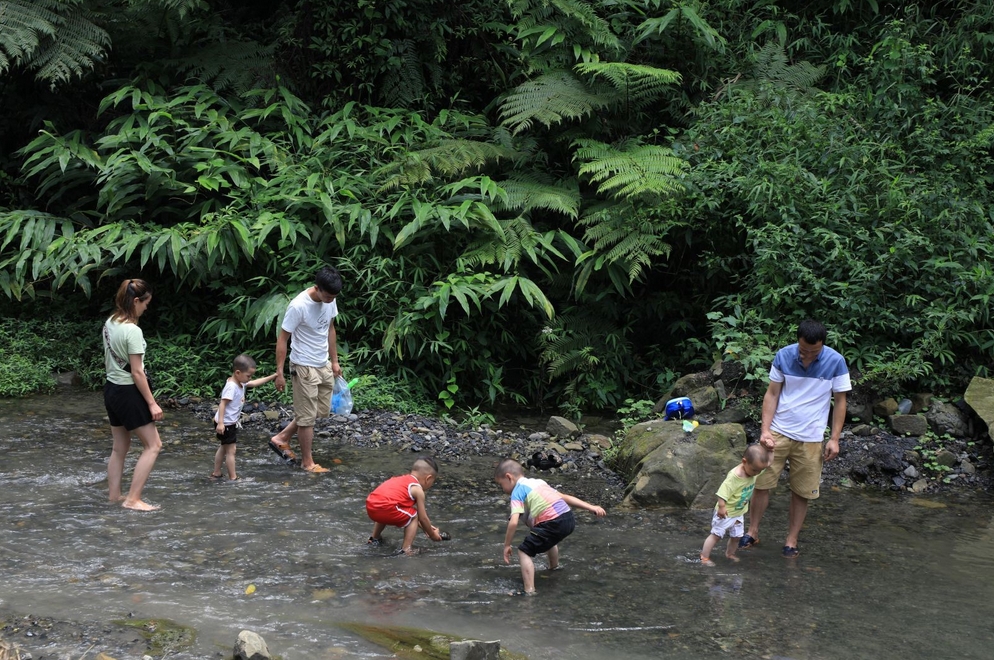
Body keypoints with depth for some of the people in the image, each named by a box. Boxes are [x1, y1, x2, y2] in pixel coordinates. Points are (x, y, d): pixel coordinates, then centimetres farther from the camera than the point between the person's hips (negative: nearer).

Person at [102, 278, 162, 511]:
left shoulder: (109, 324, 4)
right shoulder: (132, 331, -21)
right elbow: (137, 372, -20)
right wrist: (152, 403, -14)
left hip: (111, 389, 9)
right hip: (128, 392, -9)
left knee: (120, 448, 17)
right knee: (153, 445, 1)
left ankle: (114, 496, 23)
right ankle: (133, 499, -1)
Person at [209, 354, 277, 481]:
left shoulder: (240, 383, 3)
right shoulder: (231, 386, -25)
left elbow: (255, 383, 15)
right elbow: (222, 404, -29)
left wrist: (272, 376, 11)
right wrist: (220, 423, -33)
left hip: (232, 423, 10)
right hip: (226, 423, -10)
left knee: (224, 448, 20)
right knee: (231, 451, -2)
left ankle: (216, 473, 31)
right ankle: (233, 478, 5)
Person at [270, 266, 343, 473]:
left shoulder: (330, 301, -4)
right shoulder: (298, 306, -25)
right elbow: (282, 339, -17)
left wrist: (334, 361, 15)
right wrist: (279, 372, -16)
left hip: (324, 366, 8)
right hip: (305, 367, -8)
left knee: (321, 411, 16)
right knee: (307, 416, 2)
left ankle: (281, 439, 29)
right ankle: (307, 461, 16)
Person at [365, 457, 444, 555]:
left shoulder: (401, 480, 30)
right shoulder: (418, 490, 6)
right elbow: (423, 518, 10)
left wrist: (426, 527, 45)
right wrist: (432, 535, 28)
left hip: (370, 508, 8)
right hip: (386, 508, -8)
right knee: (413, 515, 12)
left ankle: (374, 538, 50)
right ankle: (406, 548, 6)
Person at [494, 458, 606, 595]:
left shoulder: (517, 491, 2)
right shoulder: (538, 482, 25)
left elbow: (513, 522, -10)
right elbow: (565, 497, 23)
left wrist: (507, 545, 0)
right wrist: (591, 507, 20)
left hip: (553, 524, -9)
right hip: (569, 519, 9)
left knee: (524, 551, 3)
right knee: (550, 538, 40)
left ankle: (529, 592, -8)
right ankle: (553, 567, 66)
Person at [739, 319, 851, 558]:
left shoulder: (836, 362, -10)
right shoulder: (783, 356, -8)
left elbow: (840, 401, -2)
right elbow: (772, 394, -1)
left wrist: (834, 439, -6)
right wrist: (765, 429, -10)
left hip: (810, 438, 0)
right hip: (778, 432, 1)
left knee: (802, 493, 5)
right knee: (761, 483, 2)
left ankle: (791, 541, 17)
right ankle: (752, 532, 17)